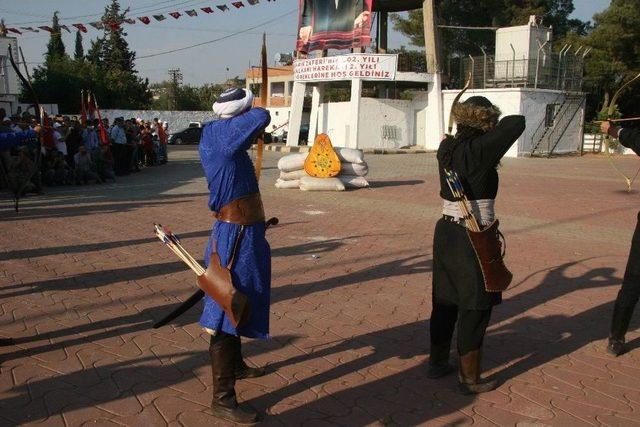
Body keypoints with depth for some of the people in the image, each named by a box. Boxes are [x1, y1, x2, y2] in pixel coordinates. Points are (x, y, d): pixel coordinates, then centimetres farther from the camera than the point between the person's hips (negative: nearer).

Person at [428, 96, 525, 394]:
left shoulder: (446, 148, 3)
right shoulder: (480, 150, -17)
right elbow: (518, 122, -13)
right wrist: (499, 125, 4)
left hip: (446, 232, 7)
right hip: (474, 238, -7)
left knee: (445, 301, 18)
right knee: (474, 307, 5)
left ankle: (437, 363, 34)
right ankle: (469, 378, 16)